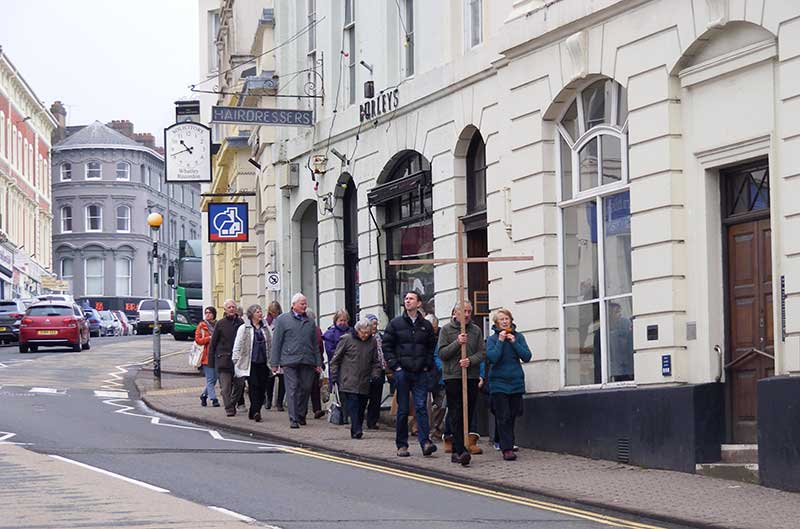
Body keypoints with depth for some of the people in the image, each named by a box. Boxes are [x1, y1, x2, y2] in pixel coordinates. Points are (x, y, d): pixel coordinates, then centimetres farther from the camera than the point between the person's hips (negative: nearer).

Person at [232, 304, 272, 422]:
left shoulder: (265, 328, 15)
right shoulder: (244, 328, 2)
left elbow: (270, 345, 21)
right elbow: (237, 346, 1)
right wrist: (236, 360, -4)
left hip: (263, 363, 4)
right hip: (251, 363, -4)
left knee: (262, 388, 0)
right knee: (254, 387, -12)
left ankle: (253, 412, 10)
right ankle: (255, 412, -17)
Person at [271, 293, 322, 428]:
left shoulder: (310, 322, 16)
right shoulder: (283, 320, 4)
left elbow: (315, 344, 19)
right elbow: (276, 342, 3)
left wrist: (317, 363, 13)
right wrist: (275, 363, -2)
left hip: (307, 361, 4)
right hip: (290, 361, -4)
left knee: (305, 389, 5)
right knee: (292, 389, -7)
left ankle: (301, 416, 19)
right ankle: (293, 419, -8)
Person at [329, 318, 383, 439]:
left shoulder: (372, 342, 8)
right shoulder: (346, 339, -3)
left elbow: (376, 361, 17)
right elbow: (336, 359, 3)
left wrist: (375, 375, 5)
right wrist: (334, 375, 1)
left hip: (364, 383, 4)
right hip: (349, 382, -4)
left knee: (361, 408, 6)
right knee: (353, 406, -13)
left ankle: (357, 430, 15)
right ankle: (356, 431, -17)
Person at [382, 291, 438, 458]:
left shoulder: (426, 325, 9)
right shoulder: (395, 323, 4)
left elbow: (432, 347, 15)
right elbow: (387, 345, 4)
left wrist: (428, 365, 3)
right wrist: (394, 365, -5)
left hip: (421, 373, 1)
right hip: (402, 372, -1)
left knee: (421, 407, -8)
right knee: (403, 410, 3)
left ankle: (425, 442, -14)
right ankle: (402, 445, 9)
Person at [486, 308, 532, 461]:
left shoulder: (518, 337, 6)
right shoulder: (492, 339, 0)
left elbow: (527, 357, -3)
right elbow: (492, 358, -14)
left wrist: (514, 342, -11)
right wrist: (500, 341, -15)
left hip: (516, 382, 3)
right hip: (498, 383, -3)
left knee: (512, 416, 7)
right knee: (503, 417, -8)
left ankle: (507, 443, 20)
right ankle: (507, 449, -10)